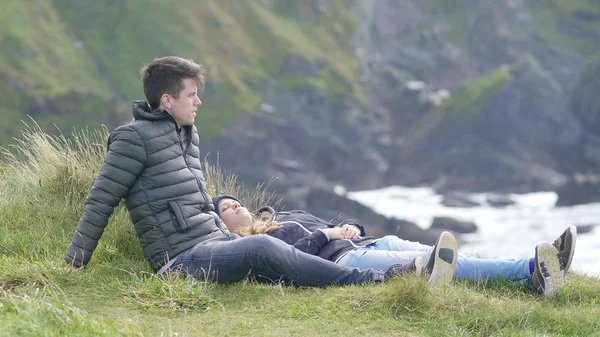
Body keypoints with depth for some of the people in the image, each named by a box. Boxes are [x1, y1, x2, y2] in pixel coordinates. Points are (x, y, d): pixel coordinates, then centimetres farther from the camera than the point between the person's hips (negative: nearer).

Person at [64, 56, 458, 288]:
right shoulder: (135, 138, -6)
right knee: (264, 247, -31)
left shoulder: (188, 134, 20)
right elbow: (100, 202, -6)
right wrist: (75, 262, -7)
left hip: (216, 243, 8)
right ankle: (373, 280, -35)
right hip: (184, 258, -8)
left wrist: (232, 239, 26)